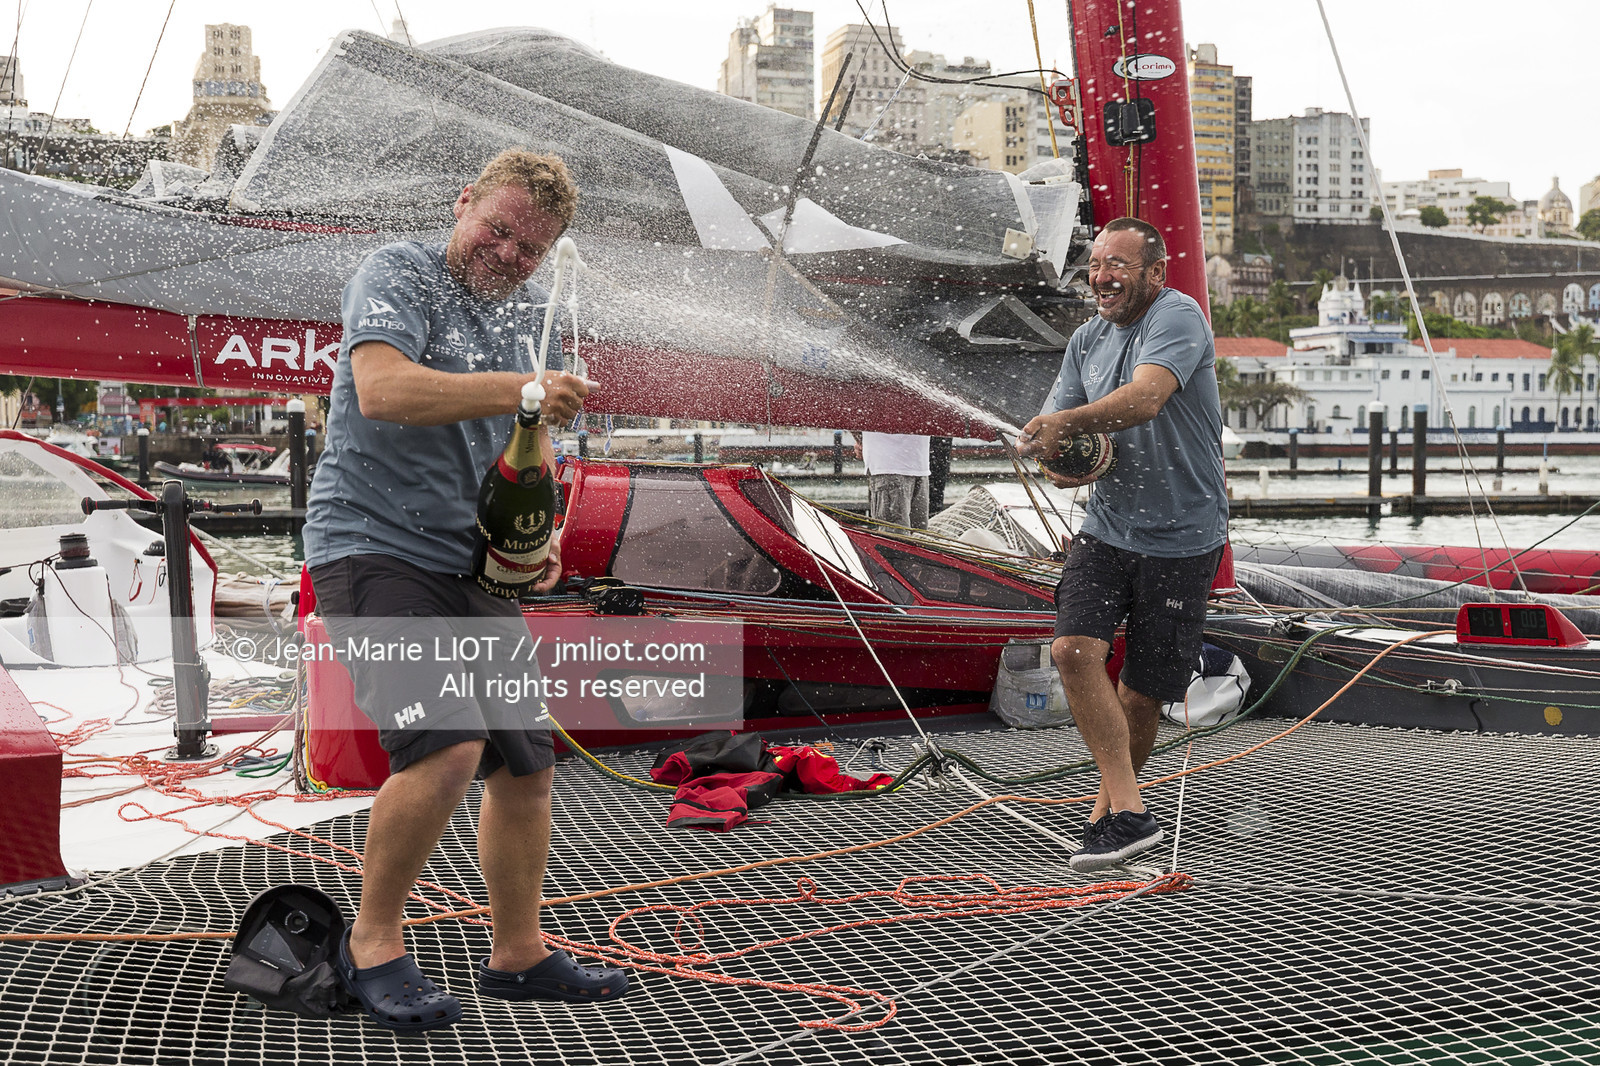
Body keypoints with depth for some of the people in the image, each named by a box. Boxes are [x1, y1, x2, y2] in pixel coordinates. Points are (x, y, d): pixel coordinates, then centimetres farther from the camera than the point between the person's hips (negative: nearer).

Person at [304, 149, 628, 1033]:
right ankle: (371, 945, -2)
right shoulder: (397, 274, -7)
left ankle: (518, 955, 25)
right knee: (447, 745, -24)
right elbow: (383, 390, -26)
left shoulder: (529, 311, 16)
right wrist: (517, 389, -33)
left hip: (473, 567, 8)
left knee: (526, 762, 8)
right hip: (373, 548, -8)